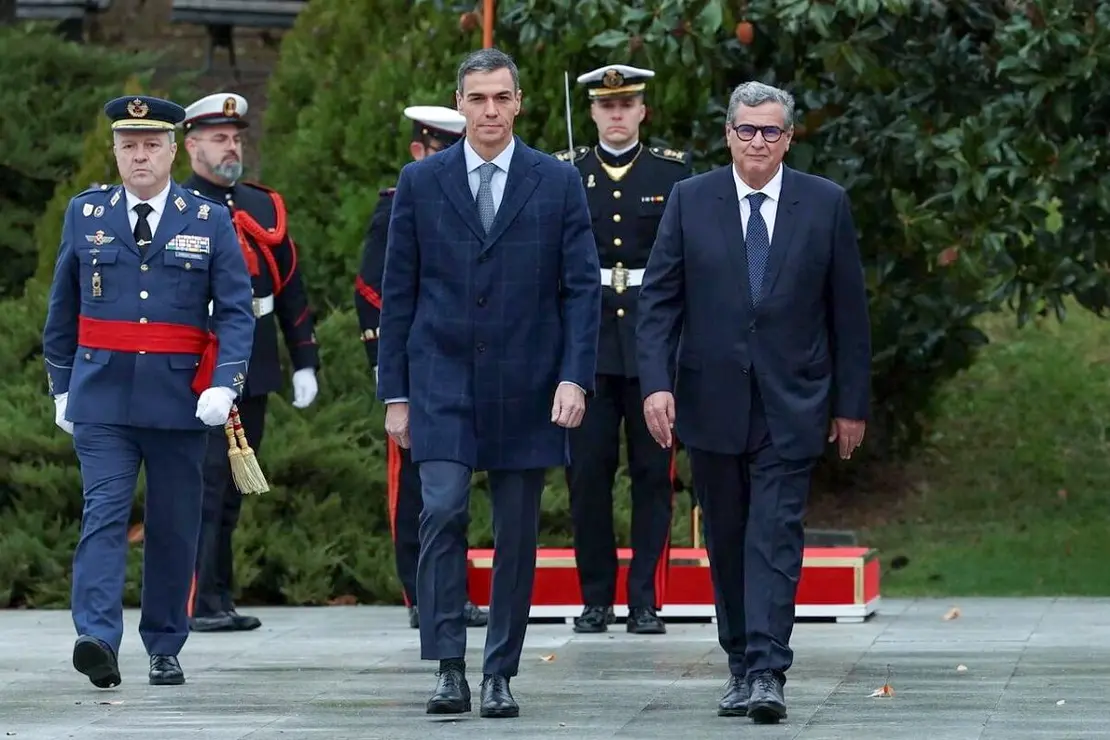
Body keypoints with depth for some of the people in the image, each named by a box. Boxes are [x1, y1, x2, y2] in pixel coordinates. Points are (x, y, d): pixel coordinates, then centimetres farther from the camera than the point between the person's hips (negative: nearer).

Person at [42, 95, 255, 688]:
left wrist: (225, 384, -14)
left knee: (174, 527, 7)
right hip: (101, 398, 0)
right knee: (103, 515, -13)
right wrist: (61, 386, 15)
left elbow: (236, 312, -1)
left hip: (179, 399, 0)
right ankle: (98, 639, -24)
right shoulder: (86, 214, 7)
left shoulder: (210, 221, 3)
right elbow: (63, 309, 15)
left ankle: (165, 649, 18)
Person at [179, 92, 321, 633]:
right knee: (204, 486, -9)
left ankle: (221, 601, 14)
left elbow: (290, 289, 17)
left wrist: (305, 361, 12)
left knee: (230, 492, 10)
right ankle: (198, 604, -8)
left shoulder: (265, 208, 14)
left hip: (254, 373, 6)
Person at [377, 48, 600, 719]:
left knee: (517, 534, 3)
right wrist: (395, 393, 2)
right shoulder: (422, 182, 5)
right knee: (443, 513, -14)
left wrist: (575, 379, -10)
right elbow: (399, 292, 7)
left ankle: (500, 675, 12)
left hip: (525, 388, 0)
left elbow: (582, 287, 1)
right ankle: (449, 669, -10)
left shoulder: (559, 183, 4)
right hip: (442, 385, 0)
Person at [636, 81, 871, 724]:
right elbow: (660, 300, 2)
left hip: (790, 405, -2)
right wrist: (657, 382, -11)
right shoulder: (690, 201, 3)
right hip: (712, 400, 2)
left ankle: (767, 672, -16)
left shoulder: (826, 204, 2)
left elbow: (849, 309, 5)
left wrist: (852, 403, 4)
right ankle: (741, 666, 20)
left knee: (775, 537, -11)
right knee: (726, 542, 9)